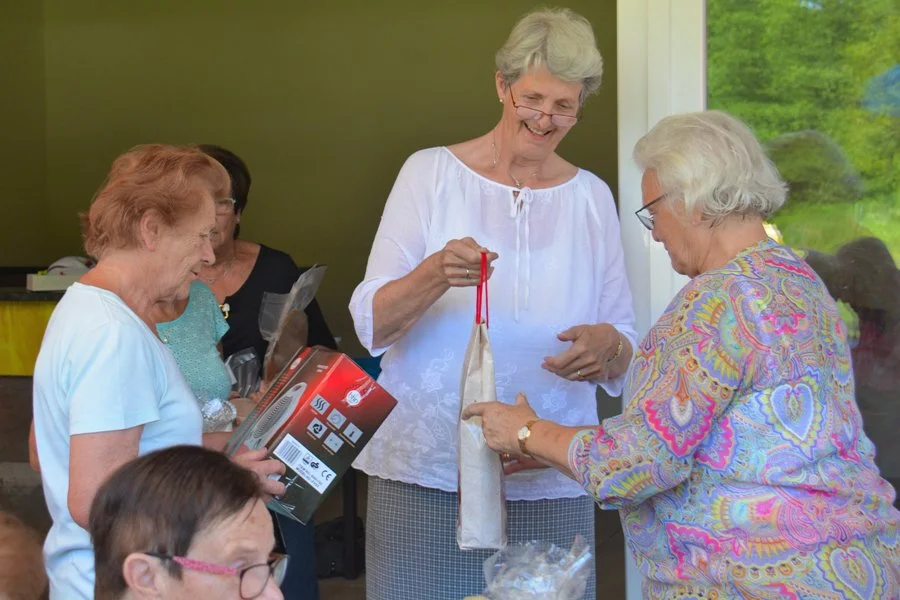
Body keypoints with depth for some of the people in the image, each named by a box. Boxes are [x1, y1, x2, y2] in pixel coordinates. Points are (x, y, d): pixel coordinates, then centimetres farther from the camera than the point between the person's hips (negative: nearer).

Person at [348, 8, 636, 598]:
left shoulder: (591, 196, 9)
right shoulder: (430, 172, 2)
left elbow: (626, 345, 12)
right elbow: (371, 324, -3)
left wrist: (606, 346, -12)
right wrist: (434, 276, -22)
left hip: (551, 481, 2)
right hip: (426, 472, -2)